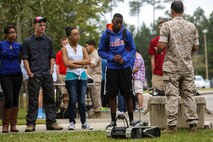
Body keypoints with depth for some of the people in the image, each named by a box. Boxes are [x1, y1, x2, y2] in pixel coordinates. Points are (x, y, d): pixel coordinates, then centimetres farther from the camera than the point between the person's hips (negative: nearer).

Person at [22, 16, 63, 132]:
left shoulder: (48, 40, 12)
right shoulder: (27, 41, 3)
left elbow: (52, 56, 15)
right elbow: (25, 58, 2)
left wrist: (52, 68, 0)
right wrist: (29, 72, -7)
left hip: (47, 74, 3)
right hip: (34, 75, -3)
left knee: (50, 98, 3)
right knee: (33, 100, -2)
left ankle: (51, 122, 8)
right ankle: (31, 123, 2)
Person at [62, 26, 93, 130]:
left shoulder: (82, 49, 13)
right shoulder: (65, 49, 4)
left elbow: (88, 61, -1)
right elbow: (66, 63, -9)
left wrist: (74, 62, -7)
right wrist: (81, 64, -6)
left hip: (82, 76, 2)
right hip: (71, 76, -2)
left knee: (82, 101, 2)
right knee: (73, 100, -5)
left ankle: (84, 122, 8)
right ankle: (72, 122, 2)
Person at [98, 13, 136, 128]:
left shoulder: (126, 33, 0)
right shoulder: (106, 34, -1)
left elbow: (133, 49, 5)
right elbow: (101, 51, 5)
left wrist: (124, 59, -11)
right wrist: (112, 58, -11)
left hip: (125, 68, 0)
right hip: (112, 68, 0)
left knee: (128, 94, 0)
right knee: (112, 95, 5)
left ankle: (131, 120, 7)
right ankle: (113, 120, 12)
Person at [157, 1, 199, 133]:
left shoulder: (167, 26, -8)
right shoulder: (192, 26, 5)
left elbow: (162, 45, -15)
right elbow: (196, 47, 7)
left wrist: (157, 51, 7)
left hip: (172, 67, -3)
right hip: (187, 66, 3)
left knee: (172, 96, -2)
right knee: (189, 95, 7)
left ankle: (172, 125, -3)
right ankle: (193, 123, 6)